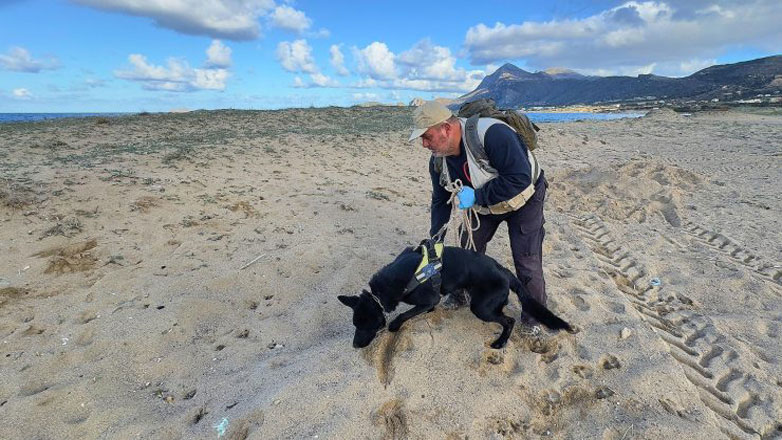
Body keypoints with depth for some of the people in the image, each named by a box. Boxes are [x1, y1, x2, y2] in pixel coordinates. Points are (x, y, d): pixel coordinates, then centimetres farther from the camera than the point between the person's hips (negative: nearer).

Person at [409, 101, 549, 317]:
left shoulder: (491, 133, -37)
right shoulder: (438, 160, -13)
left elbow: (520, 178, -39)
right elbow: (440, 201, -1)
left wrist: (476, 196, -37)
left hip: (524, 200, -6)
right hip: (485, 204, 6)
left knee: (527, 263, -7)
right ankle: (463, 293, 35)